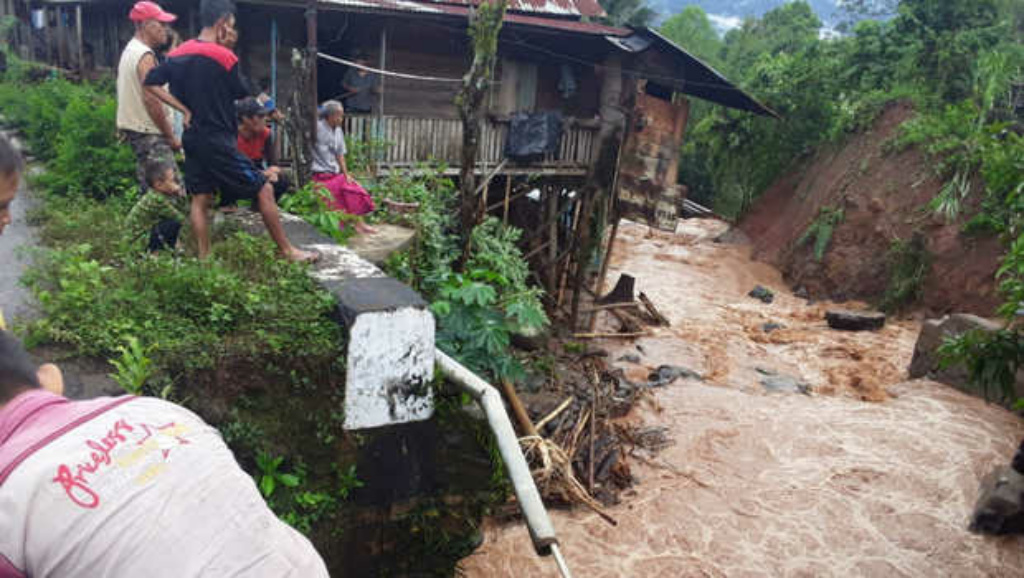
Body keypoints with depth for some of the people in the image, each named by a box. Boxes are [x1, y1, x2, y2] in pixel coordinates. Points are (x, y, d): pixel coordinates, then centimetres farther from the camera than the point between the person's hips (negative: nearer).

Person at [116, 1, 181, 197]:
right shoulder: (145, 56, -15)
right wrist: (171, 136, -17)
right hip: (150, 133, -10)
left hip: (134, 129, 10)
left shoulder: (130, 50, 17)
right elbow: (151, 100, -23)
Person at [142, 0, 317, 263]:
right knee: (264, 190, 0)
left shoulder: (178, 54, 6)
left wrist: (184, 109, 6)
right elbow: (241, 93, 0)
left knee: (200, 198, 11)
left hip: (193, 140, 8)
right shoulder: (224, 56, -13)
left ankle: (204, 258, 13)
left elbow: (152, 83, 6)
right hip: (220, 143, -7)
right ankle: (287, 251, 4)